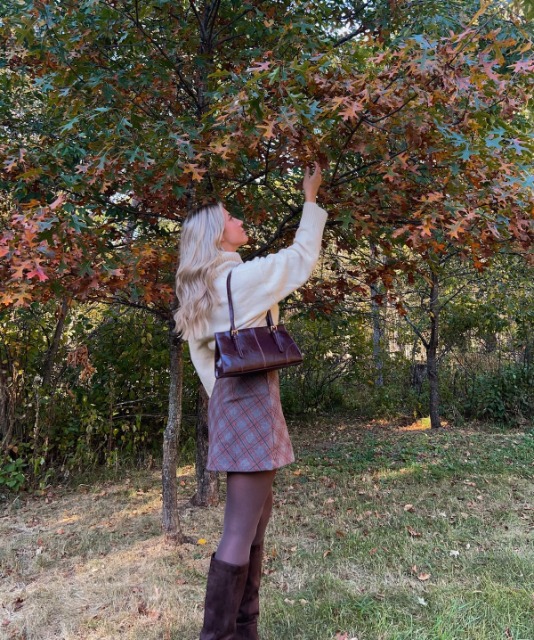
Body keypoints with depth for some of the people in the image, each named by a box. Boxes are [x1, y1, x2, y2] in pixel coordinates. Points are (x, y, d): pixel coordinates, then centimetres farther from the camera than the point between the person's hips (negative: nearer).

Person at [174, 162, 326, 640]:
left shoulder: (201, 288, 15)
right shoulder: (243, 276, -10)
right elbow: (301, 257, -1)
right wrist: (311, 200, 10)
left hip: (230, 397, 9)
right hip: (252, 397, -9)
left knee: (259, 511, 16)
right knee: (241, 529, -6)